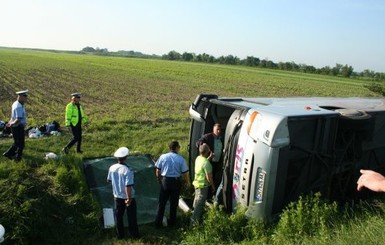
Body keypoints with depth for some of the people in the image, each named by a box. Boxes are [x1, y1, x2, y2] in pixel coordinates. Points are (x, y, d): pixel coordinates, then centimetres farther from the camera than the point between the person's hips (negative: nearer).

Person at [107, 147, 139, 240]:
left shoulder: (112, 168, -9)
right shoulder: (127, 170, -27)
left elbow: (109, 180, 8)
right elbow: (128, 186, -29)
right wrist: (129, 199, -21)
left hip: (117, 196, 5)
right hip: (127, 197, -5)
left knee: (118, 216, 19)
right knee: (131, 217, 13)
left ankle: (120, 235, 32)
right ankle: (134, 235, 25)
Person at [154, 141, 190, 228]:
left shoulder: (163, 157, -5)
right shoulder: (181, 159, -10)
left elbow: (158, 171, 1)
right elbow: (185, 173, -6)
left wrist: (159, 179, 18)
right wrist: (187, 182, 12)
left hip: (165, 181, 2)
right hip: (176, 182, -1)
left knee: (161, 203, 11)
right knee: (174, 203, 14)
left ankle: (158, 222, 16)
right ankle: (171, 222, 26)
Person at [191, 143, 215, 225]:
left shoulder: (198, 158, 0)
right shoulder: (206, 163, -26)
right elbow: (209, 177, -22)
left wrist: (209, 157, 19)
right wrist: (213, 186, -8)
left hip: (196, 183, 9)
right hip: (203, 185, -9)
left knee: (196, 201, 22)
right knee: (200, 204, 1)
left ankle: (194, 219, 36)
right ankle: (195, 220, 6)